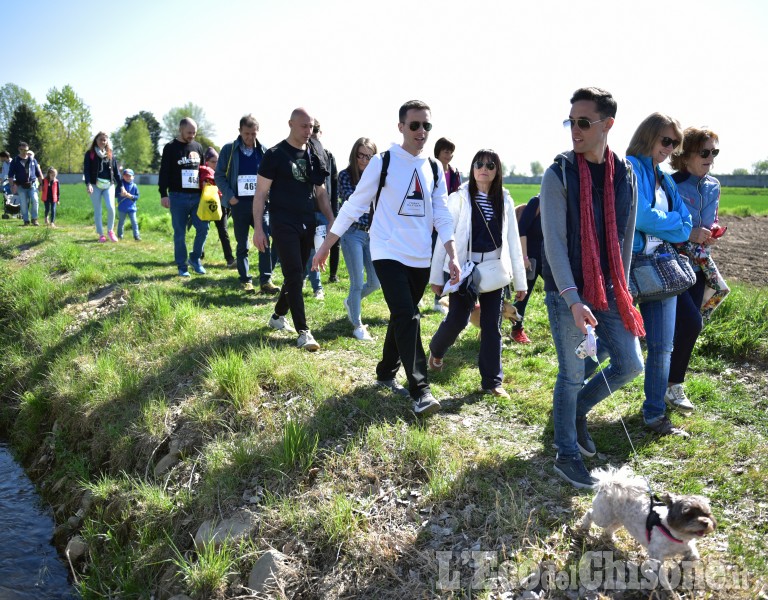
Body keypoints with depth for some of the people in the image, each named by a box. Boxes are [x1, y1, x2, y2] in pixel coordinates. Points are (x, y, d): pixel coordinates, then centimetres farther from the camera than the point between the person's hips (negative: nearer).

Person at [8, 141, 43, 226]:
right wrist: (12, 186, -9)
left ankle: (34, 219, -5)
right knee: (23, 204, -1)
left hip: (32, 185, 1)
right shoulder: (15, 161, 4)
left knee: (35, 200, -17)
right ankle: (26, 220, 10)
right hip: (21, 186, 0)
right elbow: (10, 175, 2)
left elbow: (38, 173, 16)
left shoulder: (33, 160, 11)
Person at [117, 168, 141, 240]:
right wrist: (121, 194, -21)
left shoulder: (134, 186, 0)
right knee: (121, 222, 11)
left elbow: (137, 196, 0)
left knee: (134, 222, -5)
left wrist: (131, 196, -17)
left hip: (131, 207, 0)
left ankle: (136, 235, -1)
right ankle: (119, 235, 24)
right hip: (122, 208, 0)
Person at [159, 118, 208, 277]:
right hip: (178, 197, -4)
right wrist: (163, 194, -11)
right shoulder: (170, 148, -1)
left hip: (197, 196, 4)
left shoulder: (198, 147, 12)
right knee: (180, 233, 1)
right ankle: (182, 266, 10)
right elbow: (164, 172, -4)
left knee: (203, 228, -2)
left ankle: (195, 258, 18)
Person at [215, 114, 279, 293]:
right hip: (239, 203, 0)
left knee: (265, 240, -12)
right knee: (242, 245, 7)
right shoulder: (229, 150, 2)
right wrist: (229, 196, -8)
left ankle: (266, 280, -6)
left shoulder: (264, 151, 5)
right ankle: (245, 280, 16)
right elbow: (219, 175, 2)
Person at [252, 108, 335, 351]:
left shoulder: (315, 155, 9)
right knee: (295, 276, -9)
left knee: (295, 275, 13)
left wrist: (331, 220, 8)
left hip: (307, 224, 6)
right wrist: (258, 228, -12)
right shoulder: (275, 155, -6)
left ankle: (277, 317, 32)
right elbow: (260, 193, -6)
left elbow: (320, 192, 17)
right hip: (283, 224, -5)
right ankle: (303, 332, -7)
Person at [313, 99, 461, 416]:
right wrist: (326, 245, -2)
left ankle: (386, 373, 33)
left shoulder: (434, 169, 9)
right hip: (389, 254, -5)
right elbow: (354, 205, -3)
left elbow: (442, 216, 10)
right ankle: (419, 390, -13)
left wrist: (452, 257, 1)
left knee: (401, 318, 14)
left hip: (421, 259, 5)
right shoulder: (382, 162, -6)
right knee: (407, 317, -17)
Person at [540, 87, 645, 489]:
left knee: (629, 365, 7)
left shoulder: (625, 175, 5)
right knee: (572, 374, 2)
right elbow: (554, 241, -15)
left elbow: (625, 238, 11)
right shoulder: (559, 175, -10)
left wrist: (621, 289, 10)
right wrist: (573, 299, -23)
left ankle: (575, 411, 32)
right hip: (568, 293, -5)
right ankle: (567, 454, 19)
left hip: (608, 291, 5)